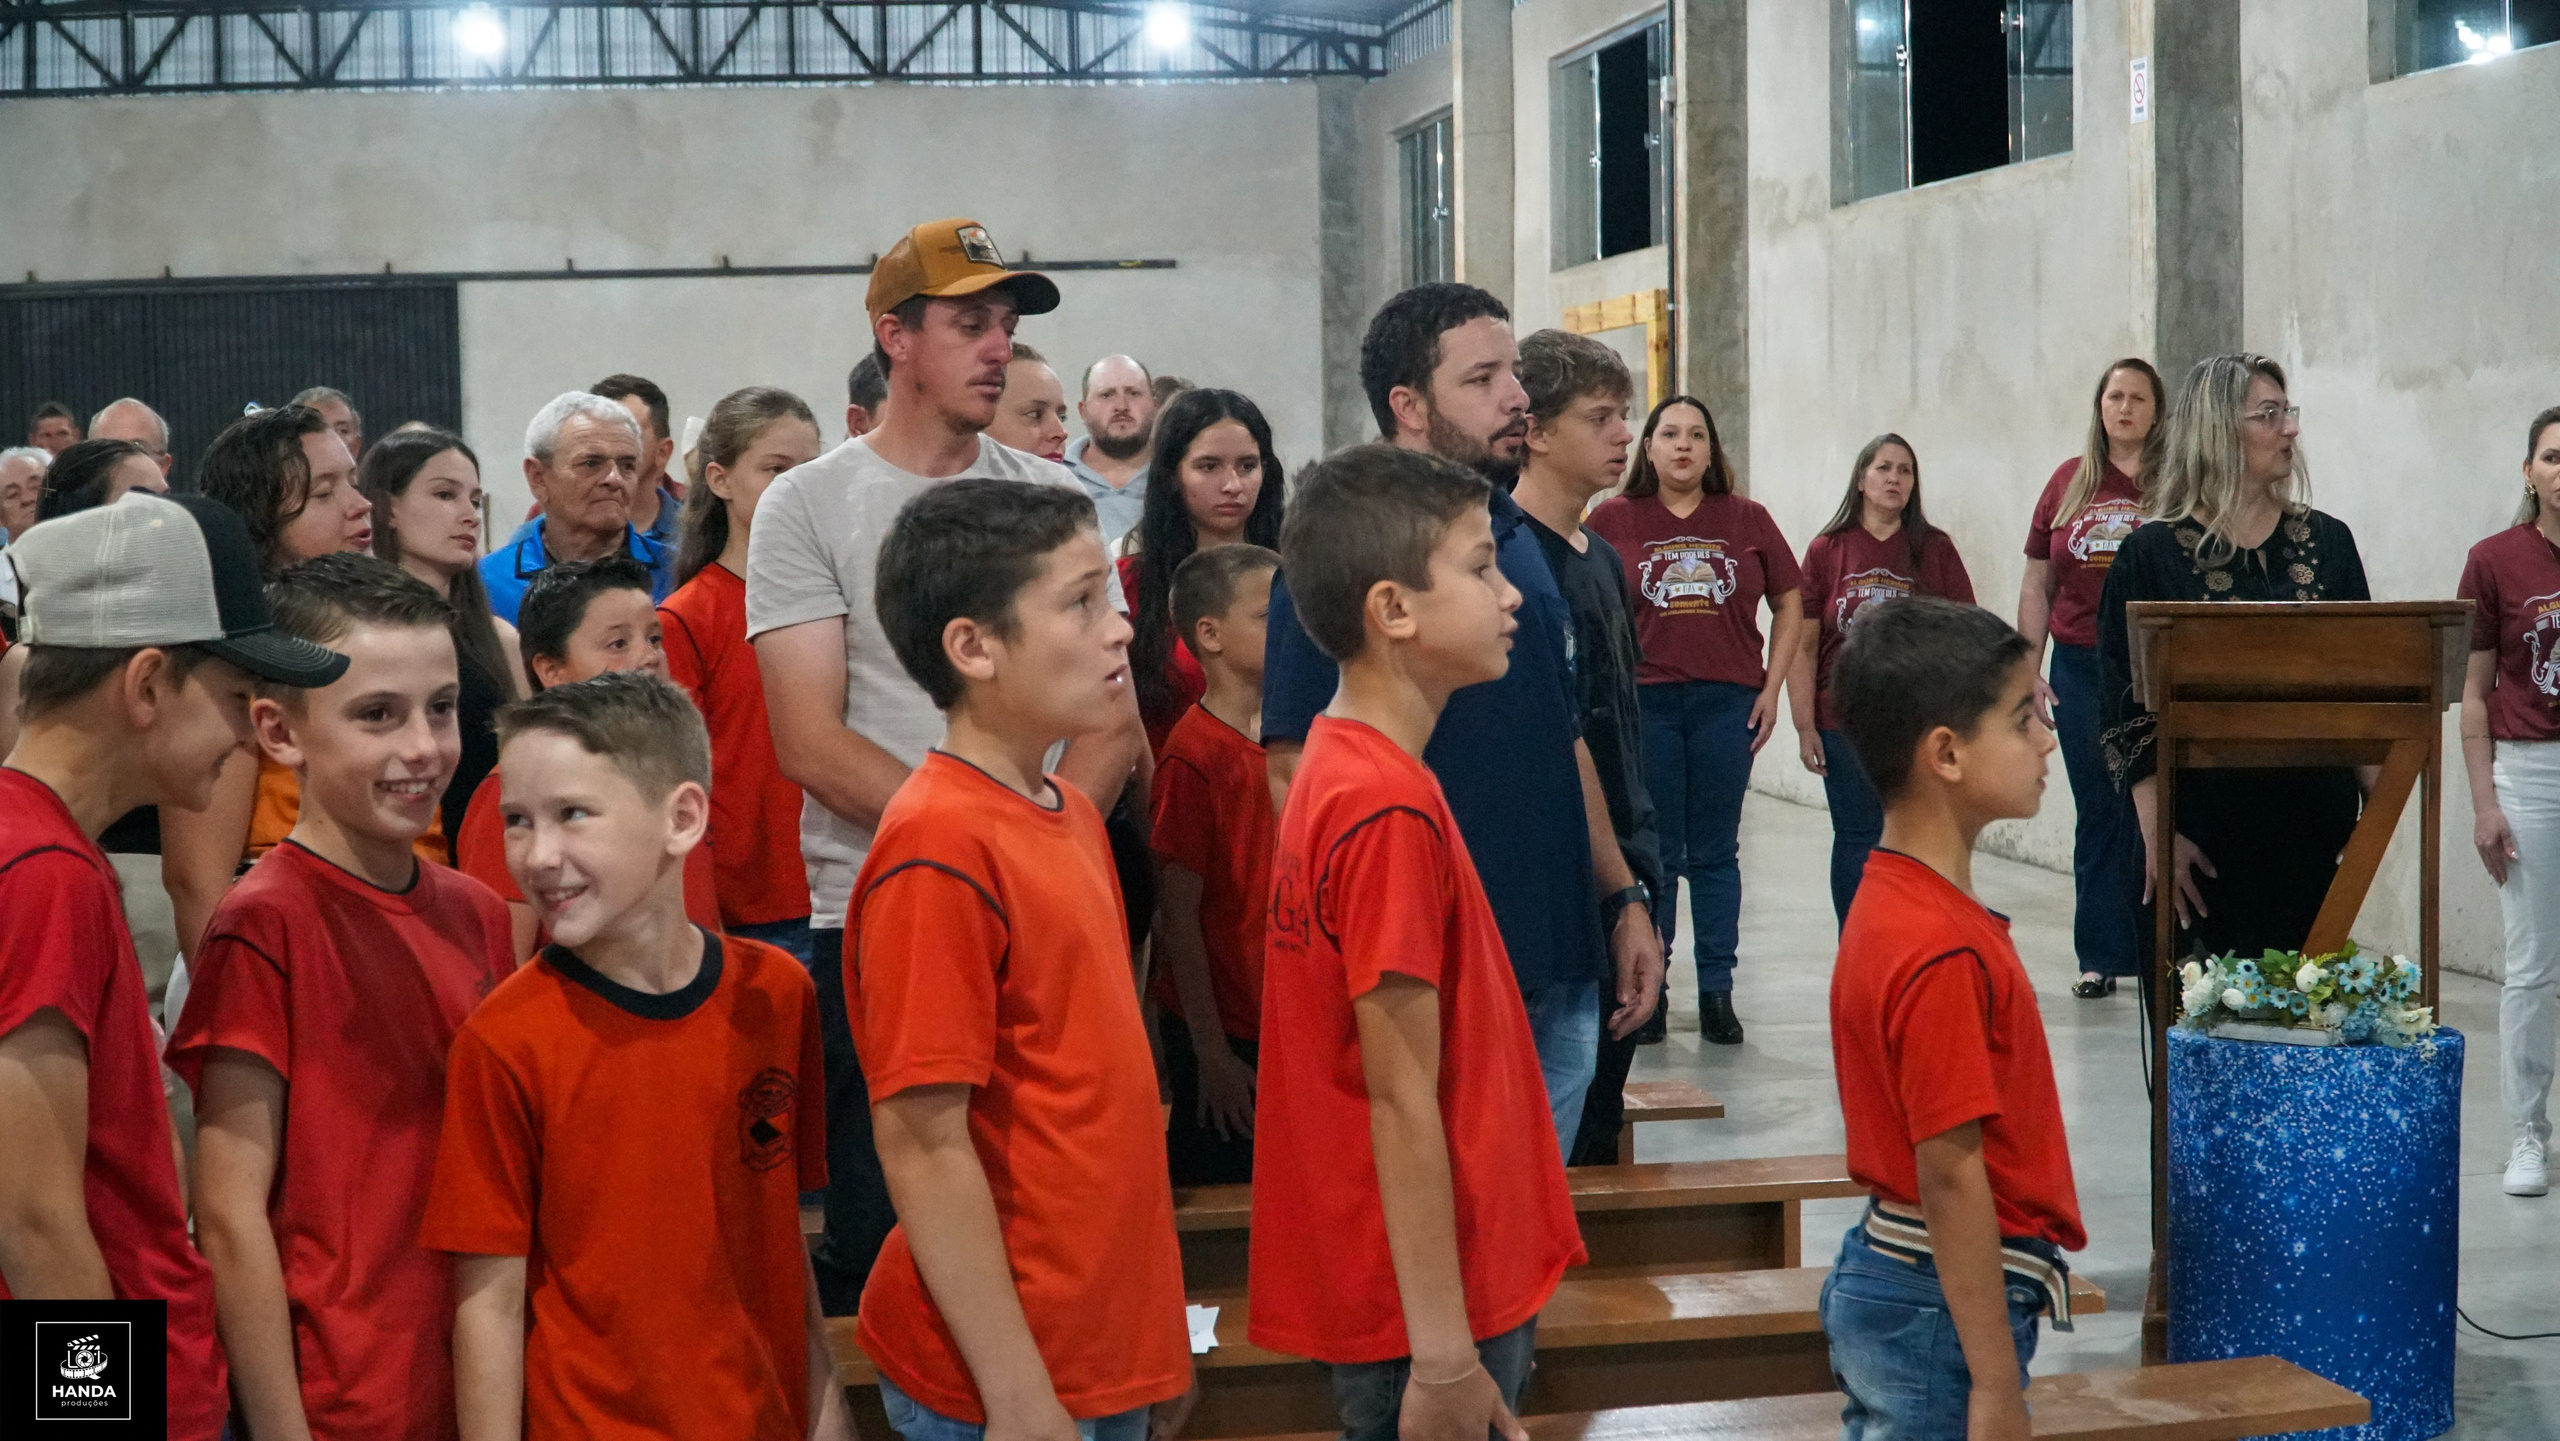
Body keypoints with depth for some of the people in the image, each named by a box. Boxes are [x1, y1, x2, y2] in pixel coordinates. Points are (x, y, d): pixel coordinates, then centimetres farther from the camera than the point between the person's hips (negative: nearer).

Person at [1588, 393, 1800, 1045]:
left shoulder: (1747, 520, 6)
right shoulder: (1613, 519, 1)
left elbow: (1789, 605, 12)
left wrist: (1771, 689, 5)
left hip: (1726, 703, 1)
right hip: (1643, 703, -1)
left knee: (1715, 855, 6)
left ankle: (1717, 992, 13)